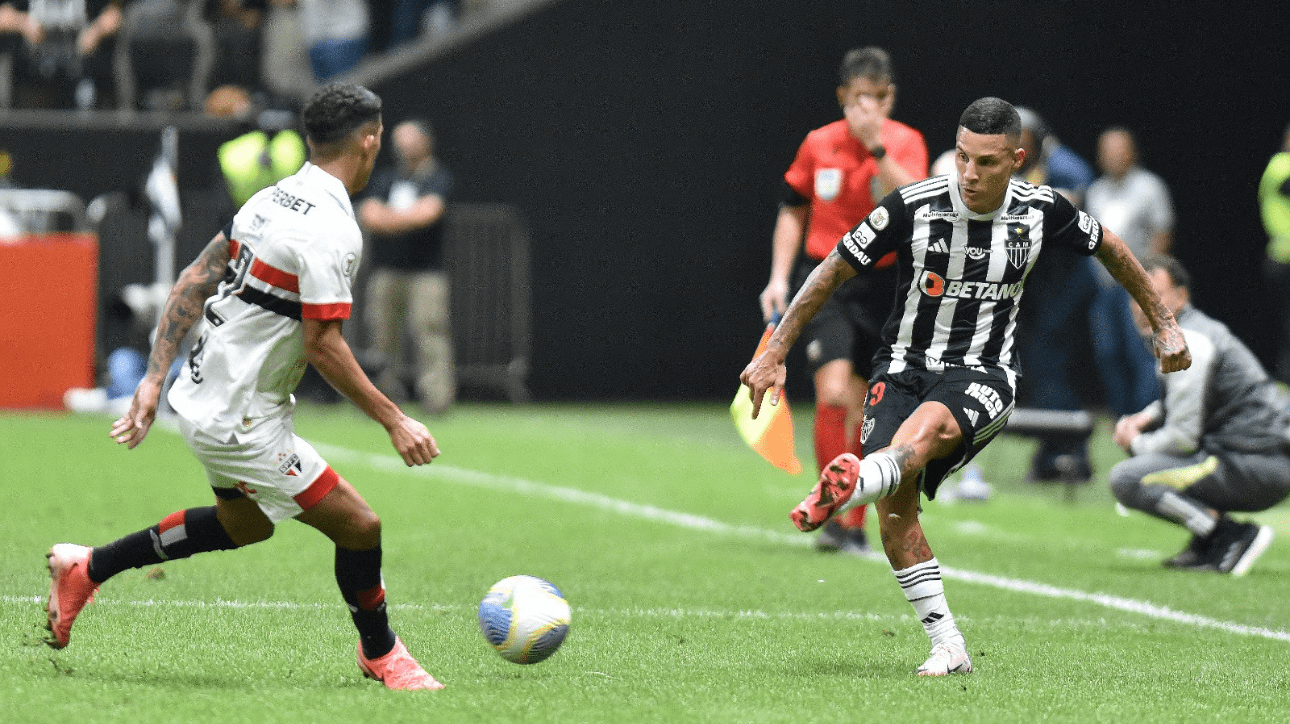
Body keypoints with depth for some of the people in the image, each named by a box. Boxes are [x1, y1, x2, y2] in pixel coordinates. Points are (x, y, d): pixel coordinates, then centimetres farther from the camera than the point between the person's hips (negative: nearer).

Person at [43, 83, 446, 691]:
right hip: (240, 420, -9)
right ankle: (380, 654, 19)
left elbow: (192, 281, 7)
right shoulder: (331, 230, -23)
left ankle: (87, 568, 36)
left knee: (244, 523, 30)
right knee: (358, 526, -3)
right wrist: (394, 421, -16)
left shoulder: (272, 199, 4)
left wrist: (155, 378, 11)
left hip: (203, 392, 9)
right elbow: (323, 346, -23)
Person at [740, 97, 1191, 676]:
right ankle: (948, 649, -14)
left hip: (984, 374, -1)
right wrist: (775, 352, -1)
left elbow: (1109, 248, 17)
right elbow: (833, 270, -1)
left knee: (927, 427, -37)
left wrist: (1163, 323, 24)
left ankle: (845, 489, -64)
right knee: (895, 509, -20)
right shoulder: (914, 206, -10)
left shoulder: (1040, 210, -4)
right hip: (903, 368, 1)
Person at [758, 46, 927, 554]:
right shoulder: (818, 144, 2)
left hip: (883, 283, 0)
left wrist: (877, 146, -29)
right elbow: (793, 212, 13)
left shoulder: (906, 143, -4)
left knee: (864, 408, 5)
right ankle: (833, 511, -12)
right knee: (833, 393, -18)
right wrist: (779, 277, 5)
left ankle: (854, 525, 17)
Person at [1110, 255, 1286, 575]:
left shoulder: (1187, 343, -14)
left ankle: (1235, 536, -16)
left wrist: (1137, 444, 2)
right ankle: (1208, 547, 13)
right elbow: (1190, 405, 33)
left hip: (1259, 470, -10)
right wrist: (1148, 417, 13)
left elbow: (1183, 438, -16)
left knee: (1126, 479, -15)